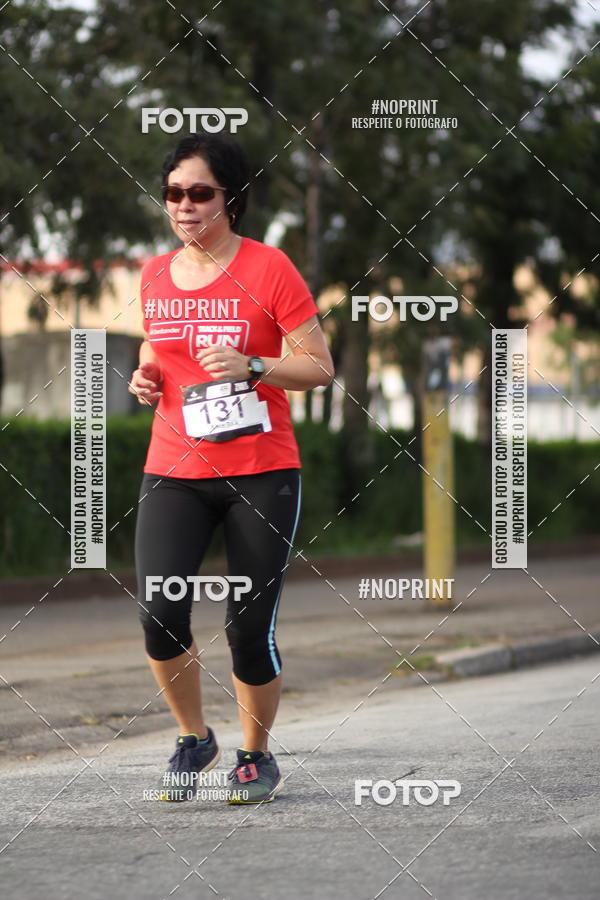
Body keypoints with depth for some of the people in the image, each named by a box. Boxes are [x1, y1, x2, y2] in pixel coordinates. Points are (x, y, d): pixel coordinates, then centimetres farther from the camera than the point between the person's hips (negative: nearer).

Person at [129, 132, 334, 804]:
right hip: (173, 472, 3)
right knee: (159, 611, -15)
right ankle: (193, 739, 9)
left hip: (261, 475, -3)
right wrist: (147, 376, 3)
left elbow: (319, 368, -5)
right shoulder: (154, 276, 9)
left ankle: (256, 756, 22)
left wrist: (250, 365, -20)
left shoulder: (267, 269, -5)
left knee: (249, 629, -2)